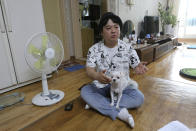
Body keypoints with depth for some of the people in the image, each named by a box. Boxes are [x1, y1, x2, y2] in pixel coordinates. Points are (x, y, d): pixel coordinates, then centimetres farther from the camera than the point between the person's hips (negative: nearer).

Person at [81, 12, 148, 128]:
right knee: (84, 91, -25)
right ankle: (119, 112, -26)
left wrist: (139, 68, -30)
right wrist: (97, 76, -39)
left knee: (139, 98, -24)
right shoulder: (94, 49, -8)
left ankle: (96, 103, -21)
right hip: (101, 86, 0)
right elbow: (89, 70, -14)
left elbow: (136, 66, -3)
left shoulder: (128, 48, -6)